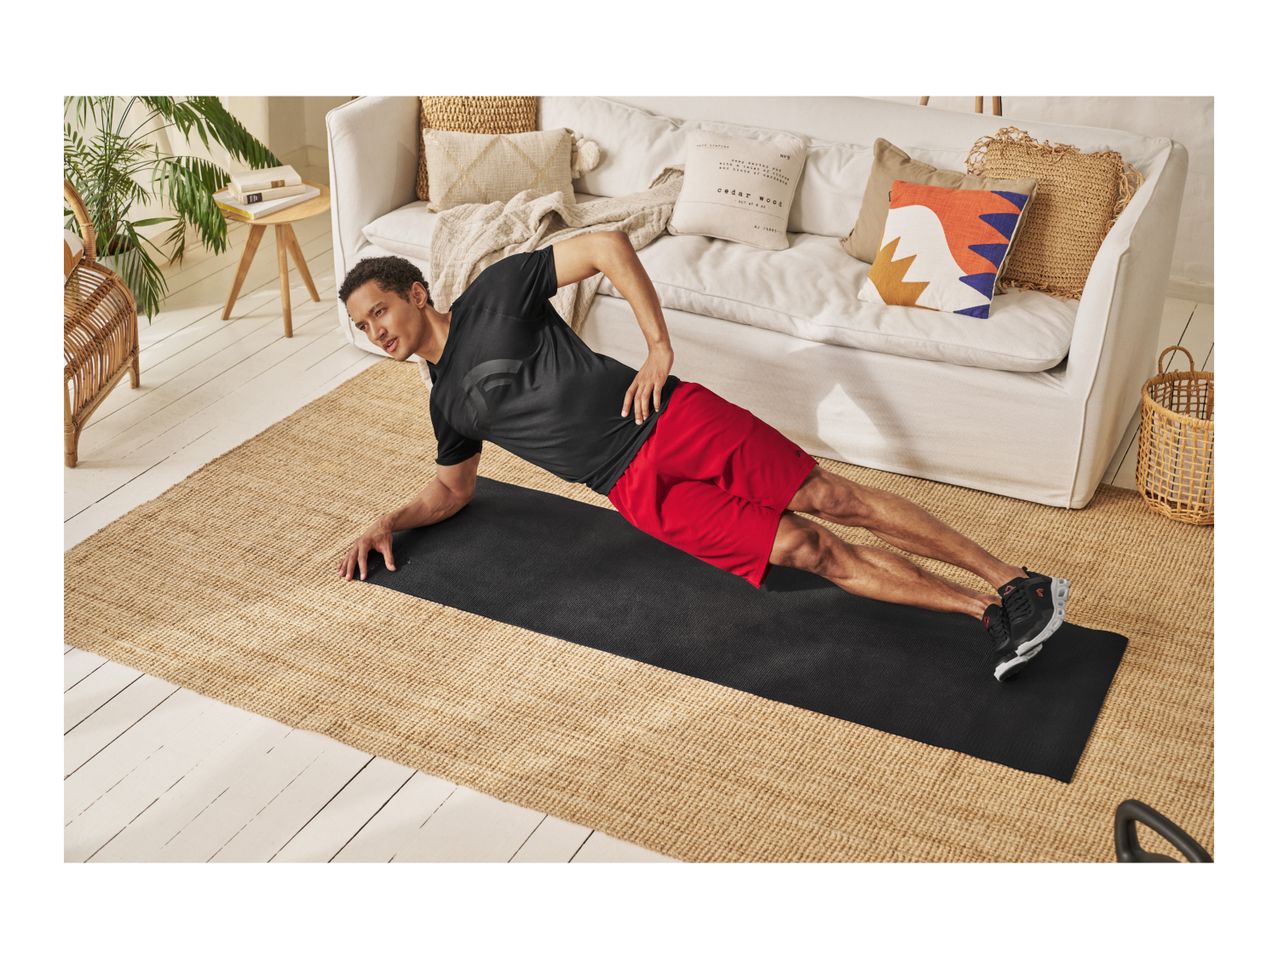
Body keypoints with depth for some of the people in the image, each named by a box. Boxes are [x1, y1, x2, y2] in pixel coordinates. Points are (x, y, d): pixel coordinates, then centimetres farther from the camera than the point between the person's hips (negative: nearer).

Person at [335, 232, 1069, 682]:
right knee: (810, 549, -11)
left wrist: (659, 346, -11)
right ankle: (987, 610, -12)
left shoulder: (492, 295, -1)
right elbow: (453, 490, 31)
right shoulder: (448, 403, 16)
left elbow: (608, 246, -6)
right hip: (642, 492, 3)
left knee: (831, 497, -13)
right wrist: (387, 524, 15)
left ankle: (1012, 580, -7)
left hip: (674, 422, -3)